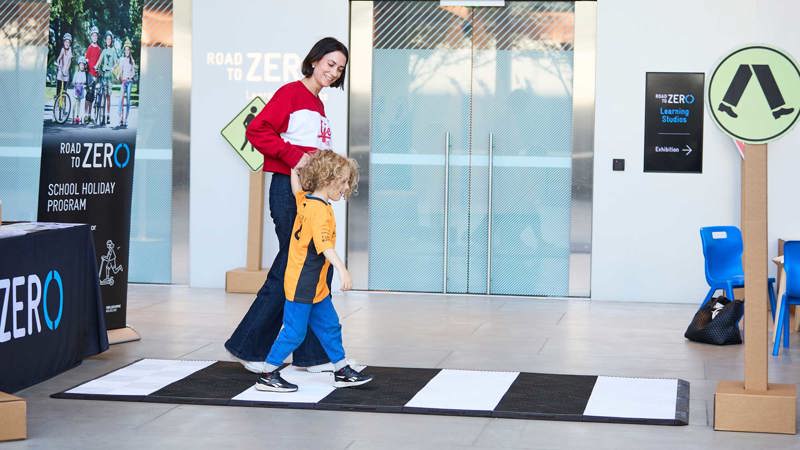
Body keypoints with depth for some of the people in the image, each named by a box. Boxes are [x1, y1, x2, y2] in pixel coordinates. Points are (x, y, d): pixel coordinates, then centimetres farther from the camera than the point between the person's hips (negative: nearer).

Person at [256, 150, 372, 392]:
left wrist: (295, 168, 41)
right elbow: (325, 245, -34)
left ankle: (342, 371, 24)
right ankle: (268, 376, 7)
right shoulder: (319, 210, -22)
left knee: (330, 327, 15)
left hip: (316, 287, 10)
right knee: (294, 332, -2)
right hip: (301, 285, -10)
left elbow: (296, 187, 27)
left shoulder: (305, 199, 5)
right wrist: (342, 270, -42)